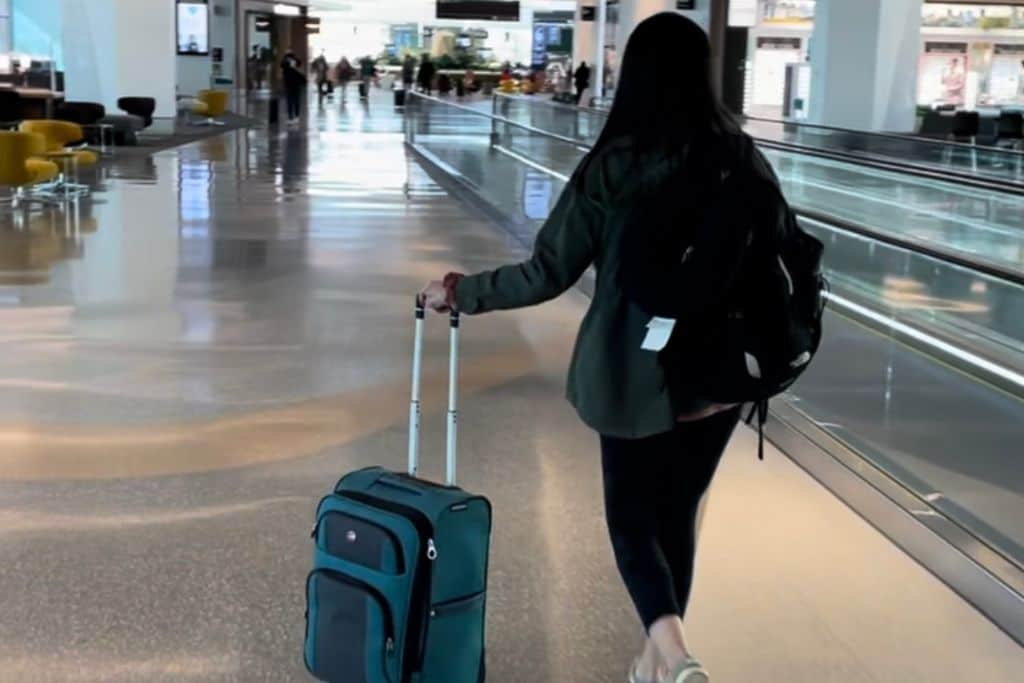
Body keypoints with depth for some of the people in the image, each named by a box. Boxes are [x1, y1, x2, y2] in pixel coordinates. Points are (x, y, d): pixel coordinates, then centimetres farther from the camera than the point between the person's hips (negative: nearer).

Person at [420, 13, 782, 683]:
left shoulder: (613, 166, -13)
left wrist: (460, 292, 5)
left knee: (632, 515, 12)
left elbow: (546, 274, -10)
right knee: (679, 513, 19)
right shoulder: (745, 162, -4)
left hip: (635, 376, -3)